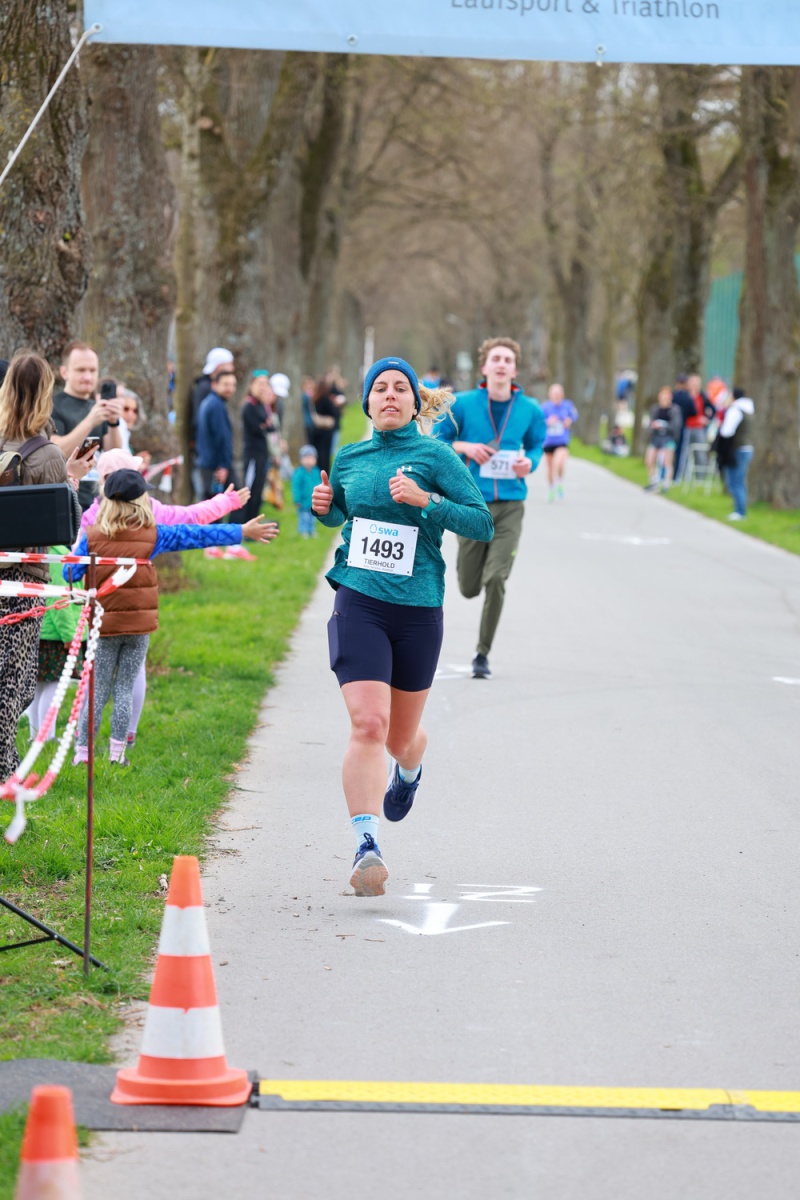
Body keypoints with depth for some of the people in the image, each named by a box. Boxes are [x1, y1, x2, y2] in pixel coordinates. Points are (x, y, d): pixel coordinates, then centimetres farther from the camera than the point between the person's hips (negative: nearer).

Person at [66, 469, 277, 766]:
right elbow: (199, 535, 3)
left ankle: (82, 751, 4)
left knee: (97, 690, 6)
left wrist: (76, 550, 17)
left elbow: (70, 573, -4)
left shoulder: (92, 536, -7)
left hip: (104, 626, -1)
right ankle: (117, 752, 9)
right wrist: (242, 531, 11)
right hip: (140, 625, 1)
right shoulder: (154, 535, -4)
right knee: (125, 688, 9)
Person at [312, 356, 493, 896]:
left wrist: (426, 500, -19)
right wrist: (323, 507, 5)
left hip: (418, 608, -1)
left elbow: (483, 523, -7)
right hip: (360, 603, 1)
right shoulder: (350, 458, 8)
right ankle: (366, 845, -22)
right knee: (368, 725, -19)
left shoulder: (435, 456, -2)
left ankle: (410, 768, 53)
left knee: (401, 736, 15)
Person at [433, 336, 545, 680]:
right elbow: (436, 442, 4)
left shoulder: (529, 410, 2)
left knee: (496, 580, -14)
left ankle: (483, 655, 2)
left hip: (510, 506, 0)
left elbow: (536, 445, 17)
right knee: (469, 588, 7)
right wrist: (464, 447, -14)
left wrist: (529, 462, -6)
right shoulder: (462, 404, -3)